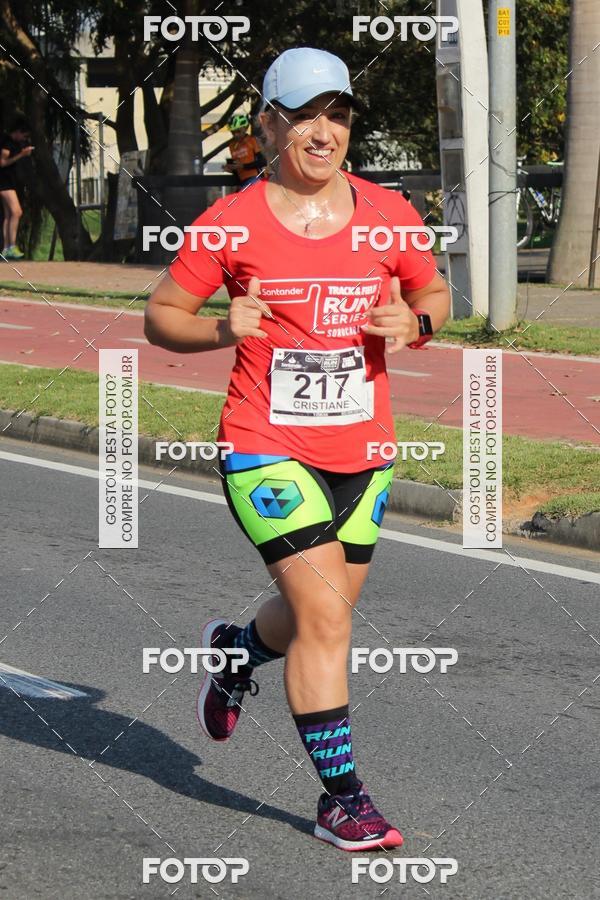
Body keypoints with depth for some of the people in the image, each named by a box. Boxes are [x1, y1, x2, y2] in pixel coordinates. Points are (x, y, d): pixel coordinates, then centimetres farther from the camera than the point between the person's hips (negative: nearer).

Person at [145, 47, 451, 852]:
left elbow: (435, 292, 16)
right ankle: (341, 799, -4)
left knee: (319, 612, 17)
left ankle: (236, 649, 52)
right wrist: (223, 331, -18)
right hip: (267, 447, -4)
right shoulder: (233, 224, -6)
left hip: (362, 452, 4)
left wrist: (415, 324, -7)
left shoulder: (388, 215, 1)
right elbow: (160, 316, 2)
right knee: (324, 614, -14)